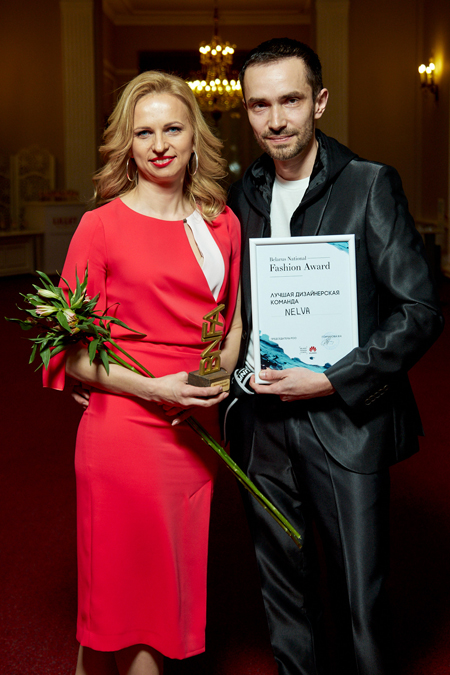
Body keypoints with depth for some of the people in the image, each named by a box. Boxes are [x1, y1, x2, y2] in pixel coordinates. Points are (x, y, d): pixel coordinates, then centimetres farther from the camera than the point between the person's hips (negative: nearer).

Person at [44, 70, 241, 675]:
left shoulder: (223, 224, 8)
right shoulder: (101, 226, -5)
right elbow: (70, 352, -5)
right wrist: (153, 388, -17)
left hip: (197, 434, 4)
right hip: (124, 431, -4)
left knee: (173, 584, 14)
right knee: (122, 595, 6)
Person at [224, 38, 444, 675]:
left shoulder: (370, 185, -7)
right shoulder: (242, 194, 8)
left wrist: (330, 381, -15)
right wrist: (237, 375, 1)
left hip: (344, 422, -4)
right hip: (260, 422, 5)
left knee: (360, 599, 6)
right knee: (283, 590, 17)